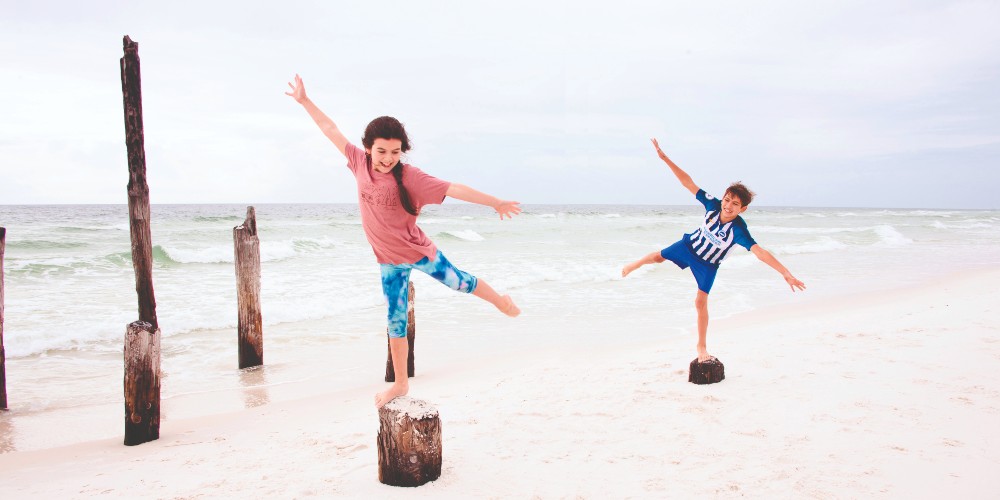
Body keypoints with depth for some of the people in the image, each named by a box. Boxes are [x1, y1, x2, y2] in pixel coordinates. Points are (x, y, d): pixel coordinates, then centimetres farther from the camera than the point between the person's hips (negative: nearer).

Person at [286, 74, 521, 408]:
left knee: (460, 283, 17)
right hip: (389, 262, 3)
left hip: (420, 252, -3)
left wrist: (495, 202, -27)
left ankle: (500, 300, 49)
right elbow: (331, 130, 1)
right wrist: (304, 101, 7)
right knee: (396, 323, 10)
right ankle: (400, 383, 24)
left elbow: (454, 189, -26)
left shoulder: (409, 177, -23)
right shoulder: (360, 163, -10)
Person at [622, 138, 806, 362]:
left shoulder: (738, 229, -37)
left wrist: (786, 273, -56)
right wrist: (665, 158, -30)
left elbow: (759, 252, -46)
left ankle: (702, 346, 16)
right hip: (689, 245, 3)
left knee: (701, 302, -2)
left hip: (707, 265, -3)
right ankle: (635, 265, 61)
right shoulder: (713, 205, -30)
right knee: (658, 256, 23)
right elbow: (689, 183, -26)